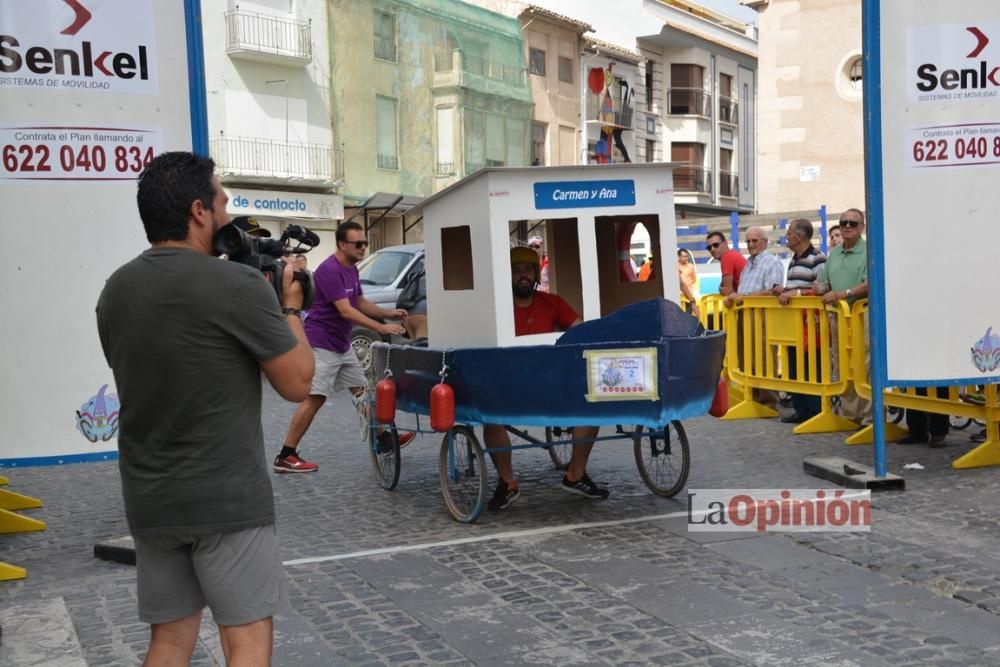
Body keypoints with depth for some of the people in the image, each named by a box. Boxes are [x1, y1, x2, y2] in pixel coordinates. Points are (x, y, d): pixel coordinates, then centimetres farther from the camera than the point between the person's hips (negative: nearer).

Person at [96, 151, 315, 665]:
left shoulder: (115, 291, 5)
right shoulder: (238, 285, -16)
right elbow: (297, 383, -8)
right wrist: (290, 307, 7)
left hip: (149, 500, 6)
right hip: (228, 499, -6)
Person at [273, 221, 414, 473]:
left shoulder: (352, 269, 9)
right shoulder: (329, 270, -21)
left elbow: (361, 303, 19)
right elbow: (346, 311, -27)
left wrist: (389, 313, 3)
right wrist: (381, 328, -29)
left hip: (342, 345, 10)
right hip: (321, 345, -10)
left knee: (362, 391, 14)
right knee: (314, 399, -10)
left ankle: (383, 438, 25)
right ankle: (285, 456, -6)